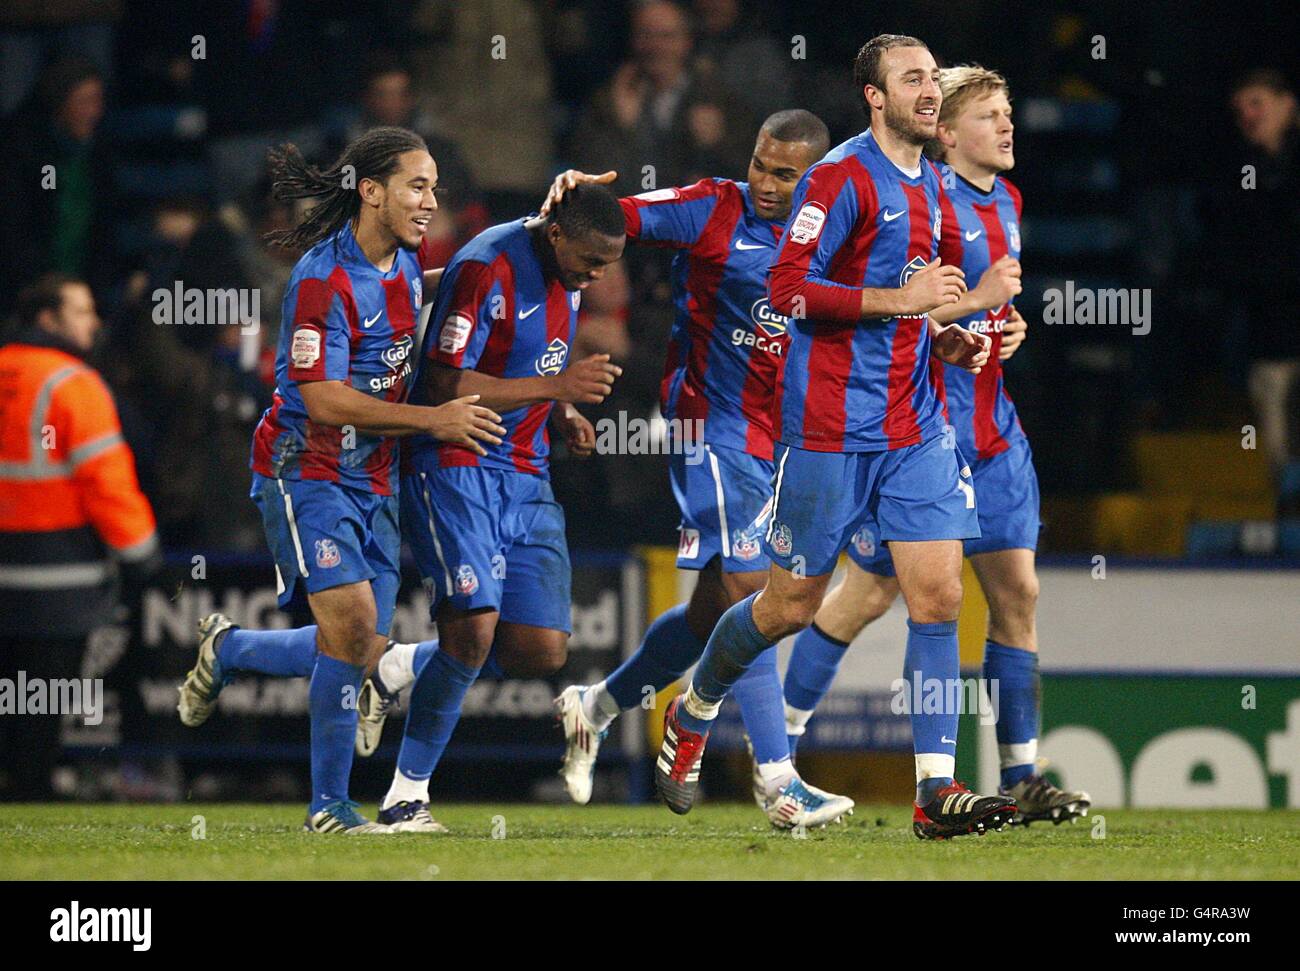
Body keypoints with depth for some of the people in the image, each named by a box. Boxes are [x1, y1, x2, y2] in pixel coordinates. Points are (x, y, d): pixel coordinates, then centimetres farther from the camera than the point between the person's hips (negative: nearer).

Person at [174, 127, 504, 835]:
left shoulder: (405, 265, 7)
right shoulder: (323, 279, -19)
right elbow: (324, 401, -22)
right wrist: (433, 420, -21)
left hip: (374, 477, 8)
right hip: (306, 469, -8)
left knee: (361, 653, 6)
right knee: (352, 621, -18)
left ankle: (226, 650, 32)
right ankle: (329, 805, -7)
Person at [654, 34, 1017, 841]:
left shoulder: (930, 186, 15)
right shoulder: (841, 177, -10)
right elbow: (788, 290, -17)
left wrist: (943, 338, 10)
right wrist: (898, 301, -20)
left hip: (914, 426, 7)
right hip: (832, 427, -7)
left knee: (939, 595, -6)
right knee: (793, 603, 3)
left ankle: (936, 793, -8)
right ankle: (692, 715, 30)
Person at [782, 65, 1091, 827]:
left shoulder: (1004, 201, 14)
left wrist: (1006, 327, 9)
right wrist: (972, 301, -19)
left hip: (991, 426, 8)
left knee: (1016, 591, 2)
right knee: (873, 591, -3)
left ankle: (1021, 778, 4)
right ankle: (777, 745, 10)